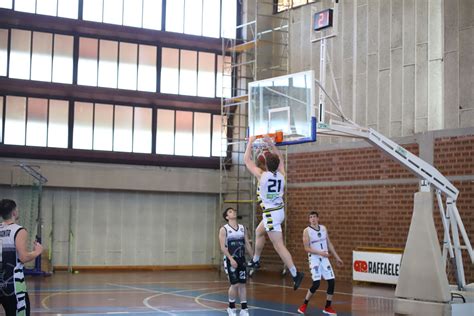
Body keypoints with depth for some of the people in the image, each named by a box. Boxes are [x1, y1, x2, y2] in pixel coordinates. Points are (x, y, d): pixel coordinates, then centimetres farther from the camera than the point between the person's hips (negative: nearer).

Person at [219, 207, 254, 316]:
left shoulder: (243, 228, 10)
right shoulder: (224, 229, -5)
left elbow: (247, 244, 13)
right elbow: (223, 247, -12)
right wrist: (231, 259, -22)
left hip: (242, 259, 5)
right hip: (231, 260, -5)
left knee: (242, 284, 4)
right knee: (235, 284, -7)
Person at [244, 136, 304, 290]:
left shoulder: (261, 174, -15)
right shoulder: (281, 174, 0)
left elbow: (247, 160, -2)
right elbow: (280, 157, 20)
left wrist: (250, 142, 9)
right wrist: (270, 143, 22)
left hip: (270, 213, -8)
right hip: (279, 210, 8)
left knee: (279, 246, -8)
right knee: (259, 231, 29)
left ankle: (295, 274, -14)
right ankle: (255, 261, 41)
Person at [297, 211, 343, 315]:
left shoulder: (323, 228, 7)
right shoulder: (307, 231, -8)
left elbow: (329, 244, 13)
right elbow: (307, 248, -12)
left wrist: (337, 257, 11)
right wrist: (320, 252, -23)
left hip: (324, 258, 5)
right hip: (314, 258, -5)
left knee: (331, 281, -1)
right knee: (316, 283, -15)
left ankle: (327, 307, 12)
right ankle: (304, 305, 3)